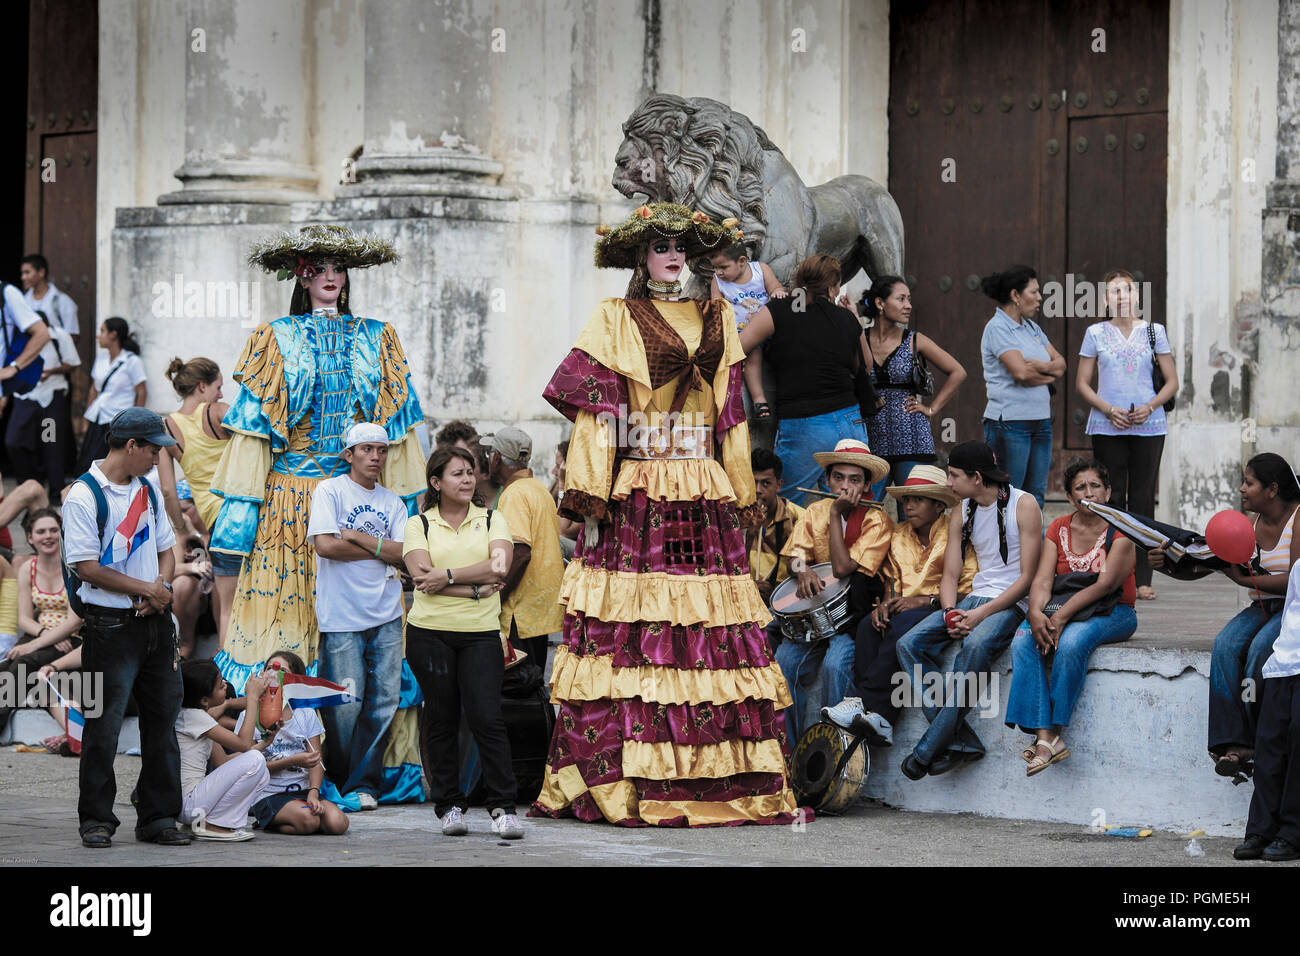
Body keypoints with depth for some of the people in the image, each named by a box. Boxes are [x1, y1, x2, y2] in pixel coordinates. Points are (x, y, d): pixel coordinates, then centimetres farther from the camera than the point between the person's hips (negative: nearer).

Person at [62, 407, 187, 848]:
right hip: (110, 626, -7)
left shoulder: (146, 491, 14)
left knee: (162, 719, 7)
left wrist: (161, 589, -3)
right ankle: (97, 820, 4)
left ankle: (158, 817, 14)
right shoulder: (83, 496, -9)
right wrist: (146, 589, -11)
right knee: (104, 725, -4)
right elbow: (88, 567, -14)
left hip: (156, 622, 7)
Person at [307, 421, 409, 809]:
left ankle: (363, 783, 7)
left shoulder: (393, 503, 14)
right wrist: (382, 549, -3)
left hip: (386, 616, 4)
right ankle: (338, 782, 9)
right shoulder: (330, 491, 1)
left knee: (384, 700, 0)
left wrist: (359, 537, -8)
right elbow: (325, 545, -12)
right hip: (342, 616, -4)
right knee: (346, 704, -6)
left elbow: (405, 556, 2)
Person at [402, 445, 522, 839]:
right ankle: (449, 806, 12)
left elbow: (498, 568, -7)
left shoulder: (492, 520, 9)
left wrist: (447, 576, -13)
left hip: (481, 633, 0)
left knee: (487, 718, -9)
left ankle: (503, 808, -6)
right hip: (430, 632, 0)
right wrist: (473, 588, -14)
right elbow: (423, 577, -8)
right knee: (442, 722, 4)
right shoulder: (418, 525, 6)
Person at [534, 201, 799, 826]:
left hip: (703, 500, 4)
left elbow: (731, 416, 19)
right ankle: (621, 783, -10)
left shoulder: (716, 322, 18)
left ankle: (722, 782, -4)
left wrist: (743, 495, 14)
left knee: (712, 630, -3)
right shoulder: (614, 320, 7)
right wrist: (590, 493, -11)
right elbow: (595, 410, -2)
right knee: (629, 631, -10)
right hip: (635, 496, -3)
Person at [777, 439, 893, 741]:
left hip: (857, 611, -4)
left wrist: (836, 513, -16)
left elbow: (842, 568, -19)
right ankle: (795, 745, -9)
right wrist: (803, 571, -21)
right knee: (784, 660, -20)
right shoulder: (816, 511, 8)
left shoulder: (876, 520, -9)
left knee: (835, 663, -31)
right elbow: (796, 553, 3)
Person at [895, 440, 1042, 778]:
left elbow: (1027, 577, -11)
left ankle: (929, 749, -32)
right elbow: (950, 574, 12)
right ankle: (961, 741, -23)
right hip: (975, 597, 7)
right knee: (909, 644, -17)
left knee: (976, 646, -38)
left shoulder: (1023, 505, -8)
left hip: (1012, 603, -7)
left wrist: (982, 614, -20)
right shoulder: (962, 512, 13)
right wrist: (950, 613, -10)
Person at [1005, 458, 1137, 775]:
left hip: (1112, 613, -4)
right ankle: (1044, 737, -34)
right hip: (1061, 607, 4)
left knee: (1071, 641, -36)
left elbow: (1106, 584, -16)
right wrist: (1036, 612, -23)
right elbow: (1042, 579, 0)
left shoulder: (1120, 531, -4)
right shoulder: (1059, 529, 11)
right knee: (1023, 641, -26)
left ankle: (1054, 731, -29)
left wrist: (1062, 615, -27)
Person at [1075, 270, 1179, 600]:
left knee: (1142, 499, 1)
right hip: (1107, 428, 0)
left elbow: (1172, 382, 7)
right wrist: (1109, 410, -10)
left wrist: (1149, 407, -10)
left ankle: (1142, 578, 3)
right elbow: (1082, 383, 6)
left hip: (1148, 425, 0)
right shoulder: (1095, 334, 5)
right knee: (1111, 499, 0)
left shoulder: (1153, 332, 6)